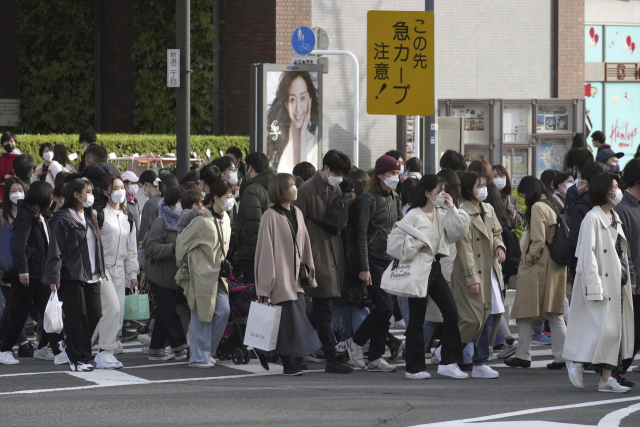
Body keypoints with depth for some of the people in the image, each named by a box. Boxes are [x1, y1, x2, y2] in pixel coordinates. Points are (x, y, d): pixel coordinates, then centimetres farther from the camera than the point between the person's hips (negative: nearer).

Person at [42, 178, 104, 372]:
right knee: (76, 318, -6)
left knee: (95, 316, 3)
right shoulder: (62, 220, -8)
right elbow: (55, 252, -11)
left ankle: (84, 354, 14)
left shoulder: (89, 218, 17)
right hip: (71, 277, -7)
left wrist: (100, 273, 18)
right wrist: (53, 278, -17)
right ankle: (77, 358, 2)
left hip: (91, 276, 7)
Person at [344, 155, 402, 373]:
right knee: (385, 306, -14)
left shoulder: (394, 198, 12)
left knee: (383, 308, 4)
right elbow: (361, 234, -12)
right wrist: (364, 268, -16)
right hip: (374, 259, -7)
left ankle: (376, 358, 8)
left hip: (390, 260, 7)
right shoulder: (369, 198, -10)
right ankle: (355, 342, 4)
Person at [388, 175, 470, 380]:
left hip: (435, 268, 7)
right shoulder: (414, 215, -11)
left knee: (451, 313, 0)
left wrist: (451, 208, -6)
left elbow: (458, 232, -1)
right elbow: (395, 239, -15)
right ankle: (414, 368, 9)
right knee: (417, 319, 1)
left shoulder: (442, 214, 10)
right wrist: (417, 244, -18)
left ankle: (449, 362, 7)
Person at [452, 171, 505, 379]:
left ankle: (480, 364, 11)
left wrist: (499, 246, -1)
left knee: (489, 317, 5)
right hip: (472, 271, -8)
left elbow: (496, 233, 24)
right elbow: (464, 248, -15)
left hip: (490, 271, 8)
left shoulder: (489, 210, 12)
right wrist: (472, 278, -17)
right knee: (474, 318, -9)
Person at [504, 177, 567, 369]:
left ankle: (523, 355, 3)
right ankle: (561, 356, 5)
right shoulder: (553, 206, 13)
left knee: (525, 313, 1)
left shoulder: (537, 207, -13)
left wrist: (528, 259, -6)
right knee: (555, 314, 9)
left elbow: (538, 240, -19)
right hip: (555, 267, 8)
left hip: (537, 267, -8)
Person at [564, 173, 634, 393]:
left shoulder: (615, 217, 15)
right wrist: (595, 287, -20)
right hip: (601, 281, -9)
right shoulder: (593, 218, -12)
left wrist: (627, 281, 13)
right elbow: (587, 254, -16)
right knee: (605, 327, -12)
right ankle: (576, 359, 8)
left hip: (617, 282, 9)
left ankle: (608, 378, 6)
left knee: (617, 329, 4)